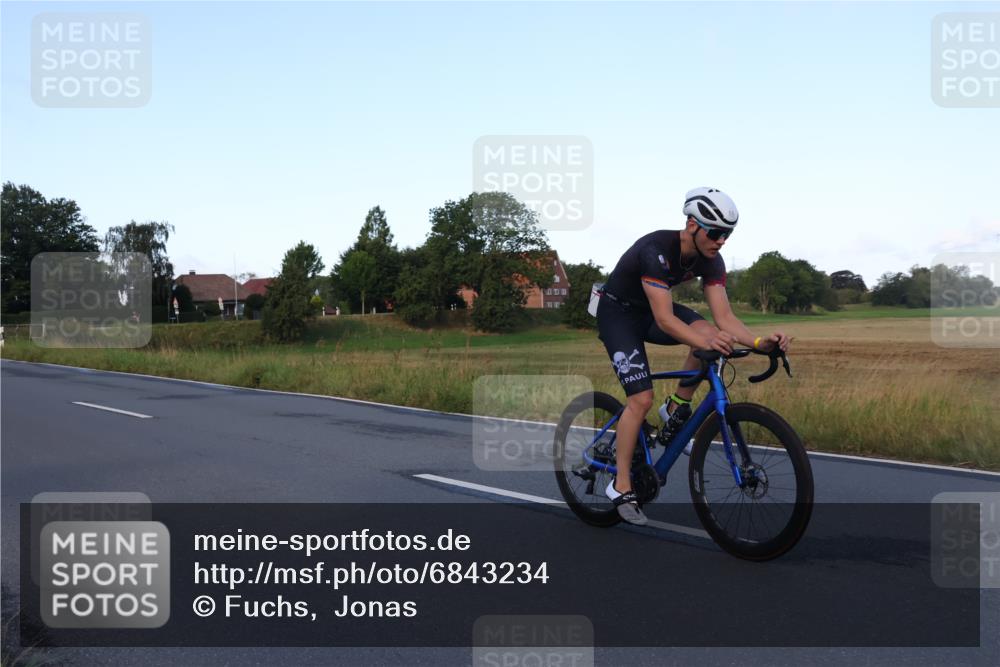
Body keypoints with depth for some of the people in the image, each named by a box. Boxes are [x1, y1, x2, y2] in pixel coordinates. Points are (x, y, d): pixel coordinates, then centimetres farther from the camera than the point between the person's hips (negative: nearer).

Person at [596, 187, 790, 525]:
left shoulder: (711, 260, -13)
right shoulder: (657, 250, -34)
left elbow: (724, 317, -19)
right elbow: (664, 319, -40)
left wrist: (760, 342, -37)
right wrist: (704, 341, -57)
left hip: (651, 309, 6)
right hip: (618, 312, -6)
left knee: (709, 333, -24)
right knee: (641, 398, -19)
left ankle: (677, 409, -3)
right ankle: (620, 486, -4)